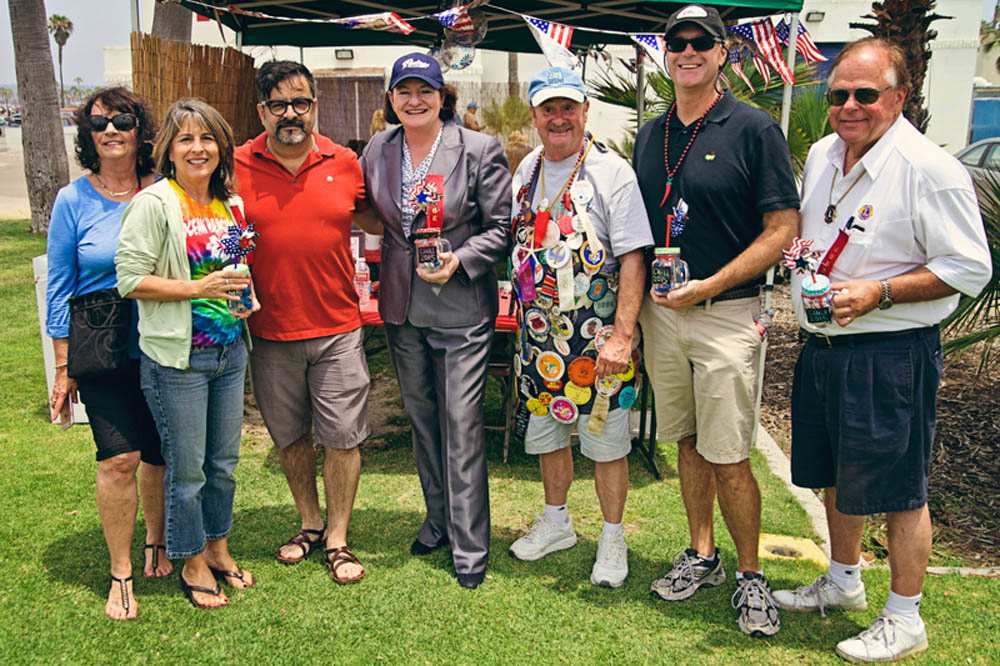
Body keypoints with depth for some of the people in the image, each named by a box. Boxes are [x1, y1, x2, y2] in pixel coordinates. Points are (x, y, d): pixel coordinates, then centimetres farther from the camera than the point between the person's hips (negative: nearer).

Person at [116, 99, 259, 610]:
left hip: (230, 352, 6)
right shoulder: (154, 203, -11)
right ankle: (193, 564, 26)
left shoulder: (231, 204, 8)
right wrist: (198, 288, -21)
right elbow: (130, 279, -15)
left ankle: (218, 548, 36)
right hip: (179, 357, -6)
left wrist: (247, 294, 6)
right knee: (187, 468, 6)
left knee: (224, 462, 17)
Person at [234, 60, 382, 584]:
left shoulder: (344, 162, 1)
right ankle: (310, 523, 35)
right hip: (270, 331, 1)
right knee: (290, 435, 15)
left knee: (342, 435, 4)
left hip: (337, 328, 0)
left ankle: (337, 539, 20)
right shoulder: (238, 167, -2)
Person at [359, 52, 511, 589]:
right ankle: (438, 520, 33)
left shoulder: (479, 151, -8)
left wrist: (458, 261, -19)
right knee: (421, 419, 16)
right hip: (402, 307, 5)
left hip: (461, 308, -5)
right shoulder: (377, 151, 6)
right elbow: (366, 215, 18)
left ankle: (469, 545, 10)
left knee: (462, 426, -2)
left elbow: (502, 227, -6)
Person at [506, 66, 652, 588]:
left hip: (597, 335, -6)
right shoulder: (527, 169, 8)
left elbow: (633, 258, -16)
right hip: (539, 332, 6)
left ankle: (612, 537, 24)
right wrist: (528, 317, 12)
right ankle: (555, 522, 38)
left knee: (605, 439, 5)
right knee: (546, 430, 17)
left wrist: (621, 335, -22)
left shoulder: (612, 172, -12)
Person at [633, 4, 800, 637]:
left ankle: (751, 576, 16)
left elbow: (783, 228, -9)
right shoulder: (650, 136, 11)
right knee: (687, 442, 14)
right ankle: (702, 555, 30)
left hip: (727, 315, -5)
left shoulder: (754, 129, -6)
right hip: (660, 312, 6)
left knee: (729, 458, -3)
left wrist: (709, 286, -16)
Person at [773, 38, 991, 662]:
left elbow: (969, 268, -15)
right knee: (835, 476, 21)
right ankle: (843, 582, 41)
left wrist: (878, 292, -24)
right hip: (821, 347, 8)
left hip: (890, 355, -8)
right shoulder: (821, 154, 8)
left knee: (897, 489, 4)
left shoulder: (930, 169, -16)